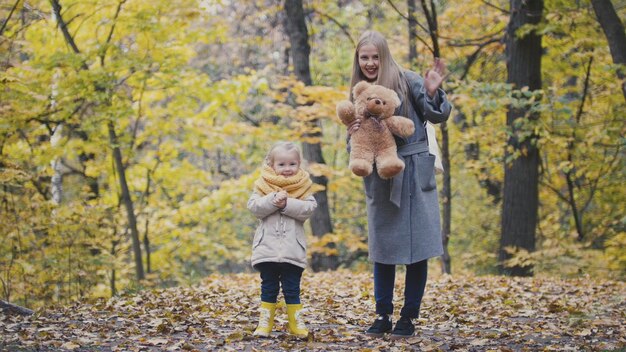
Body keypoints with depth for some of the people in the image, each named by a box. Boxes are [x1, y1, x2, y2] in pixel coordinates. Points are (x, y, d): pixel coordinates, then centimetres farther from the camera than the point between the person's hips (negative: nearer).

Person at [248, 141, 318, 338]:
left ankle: (296, 324, 12)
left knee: (292, 289, 6)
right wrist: (273, 200, -21)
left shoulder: (303, 187, 4)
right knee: (268, 288, 8)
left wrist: (287, 203, -20)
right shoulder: (264, 185, 4)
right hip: (268, 247, 1)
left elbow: (309, 208, -10)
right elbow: (253, 207, -8)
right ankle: (265, 323, 14)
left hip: (293, 249, 0)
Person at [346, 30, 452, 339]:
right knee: (382, 248, 8)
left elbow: (437, 116, -7)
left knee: (416, 247, 0)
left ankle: (409, 317, 10)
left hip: (413, 172, -4)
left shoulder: (406, 81, -4)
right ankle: (383, 316, 16)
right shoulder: (357, 94, 9)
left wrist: (432, 93, -26)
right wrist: (353, 136, -11)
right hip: (379, 179, 4)